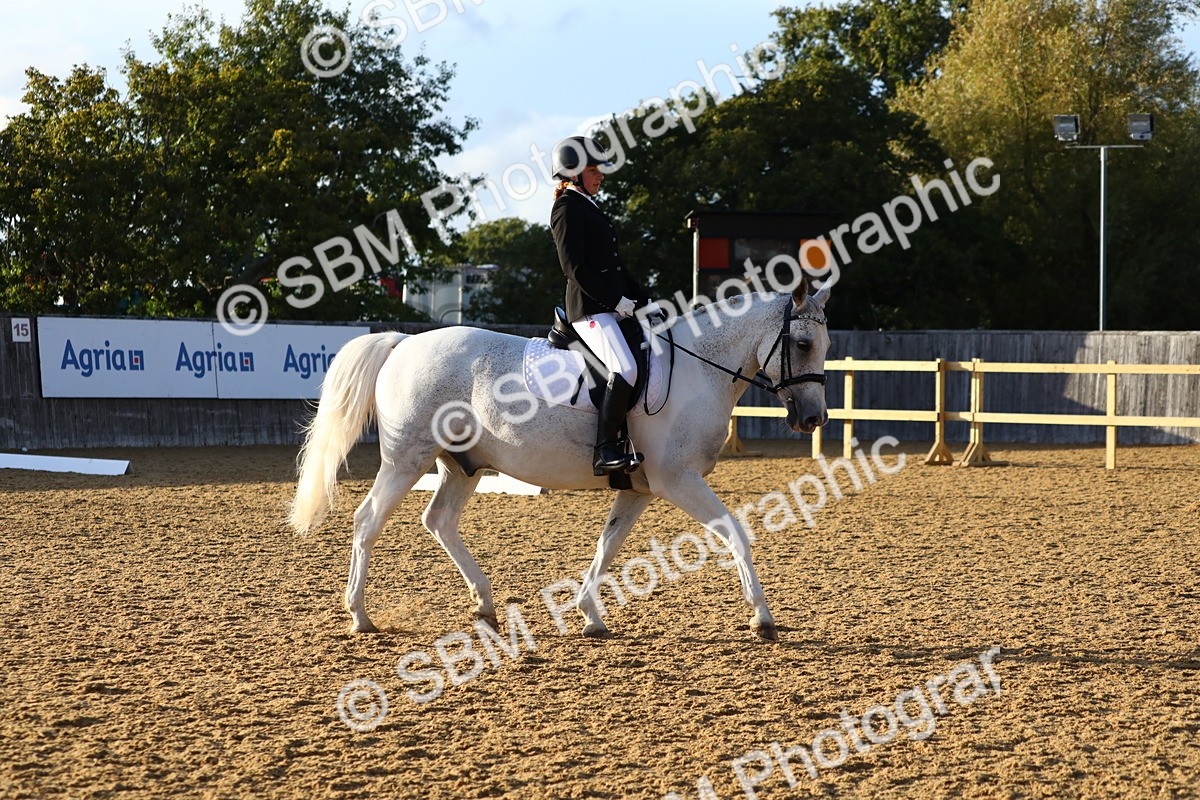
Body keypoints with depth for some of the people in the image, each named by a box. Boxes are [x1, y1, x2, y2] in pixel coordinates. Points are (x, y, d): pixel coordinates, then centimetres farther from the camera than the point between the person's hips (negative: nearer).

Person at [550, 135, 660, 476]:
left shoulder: (590, 207, 22)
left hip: (614, 305, 10)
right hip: (590, 307, -10)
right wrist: (615, 300, -16)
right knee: (625, 369, -27)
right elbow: (574, 267, -16)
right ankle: (605, 451, -29)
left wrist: (644, 300, 16)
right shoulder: (567, 208, -7)